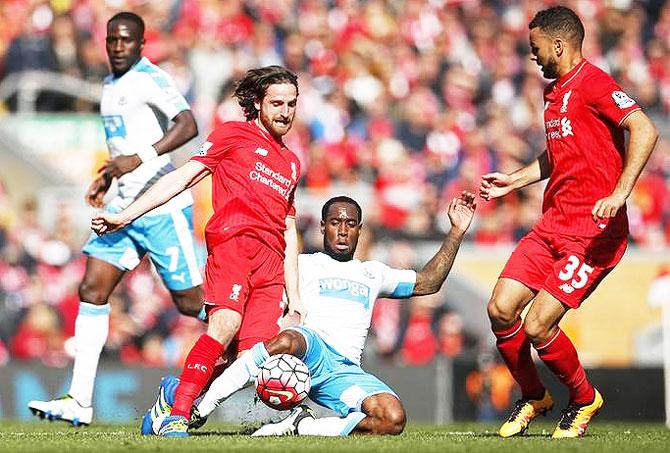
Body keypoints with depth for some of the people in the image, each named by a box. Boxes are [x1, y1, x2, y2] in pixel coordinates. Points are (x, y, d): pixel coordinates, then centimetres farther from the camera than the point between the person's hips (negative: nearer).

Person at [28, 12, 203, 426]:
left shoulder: (151, 79, -11)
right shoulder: (110, 85, 17)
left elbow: (188, 126, -25)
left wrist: (140, 158, -31)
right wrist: (107, 178, 23)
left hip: (164, 206, -8)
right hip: (125, 206, 8)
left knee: (191, 302, -3)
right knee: (93, 291, -4)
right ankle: (79, 402, -6)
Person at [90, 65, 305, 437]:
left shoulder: (292, 164, 30)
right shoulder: (234, 135, 15)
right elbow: (183, 178, 8)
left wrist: (295, 296, 23)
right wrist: (125, 216, 0)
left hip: (272, 263, 5)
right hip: (233, 239, -5)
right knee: (226, 323, -30)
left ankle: (177, 390, 3)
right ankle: (178, 414, -32)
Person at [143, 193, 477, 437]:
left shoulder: (371, 273, 32)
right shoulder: (302, 265, 21)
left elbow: (427, 283, 34)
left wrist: (456, 233, 27)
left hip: (346, 371, 3)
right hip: (310, 347, -3)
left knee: (393, 419, -29)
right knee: (289, 341, -44)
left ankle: (300, 426, -20)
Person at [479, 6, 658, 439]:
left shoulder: (593, 84, -12)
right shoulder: (554, 92, 18)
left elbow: (645, 130, -25)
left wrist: (619, 193, -33)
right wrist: (513, 180, 26)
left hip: (594, 232, -9)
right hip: (553, 223, 9)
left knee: (538, 325, -14)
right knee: (501, 309, -3)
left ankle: (584, 400, 12)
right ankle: (533, 397, 19)